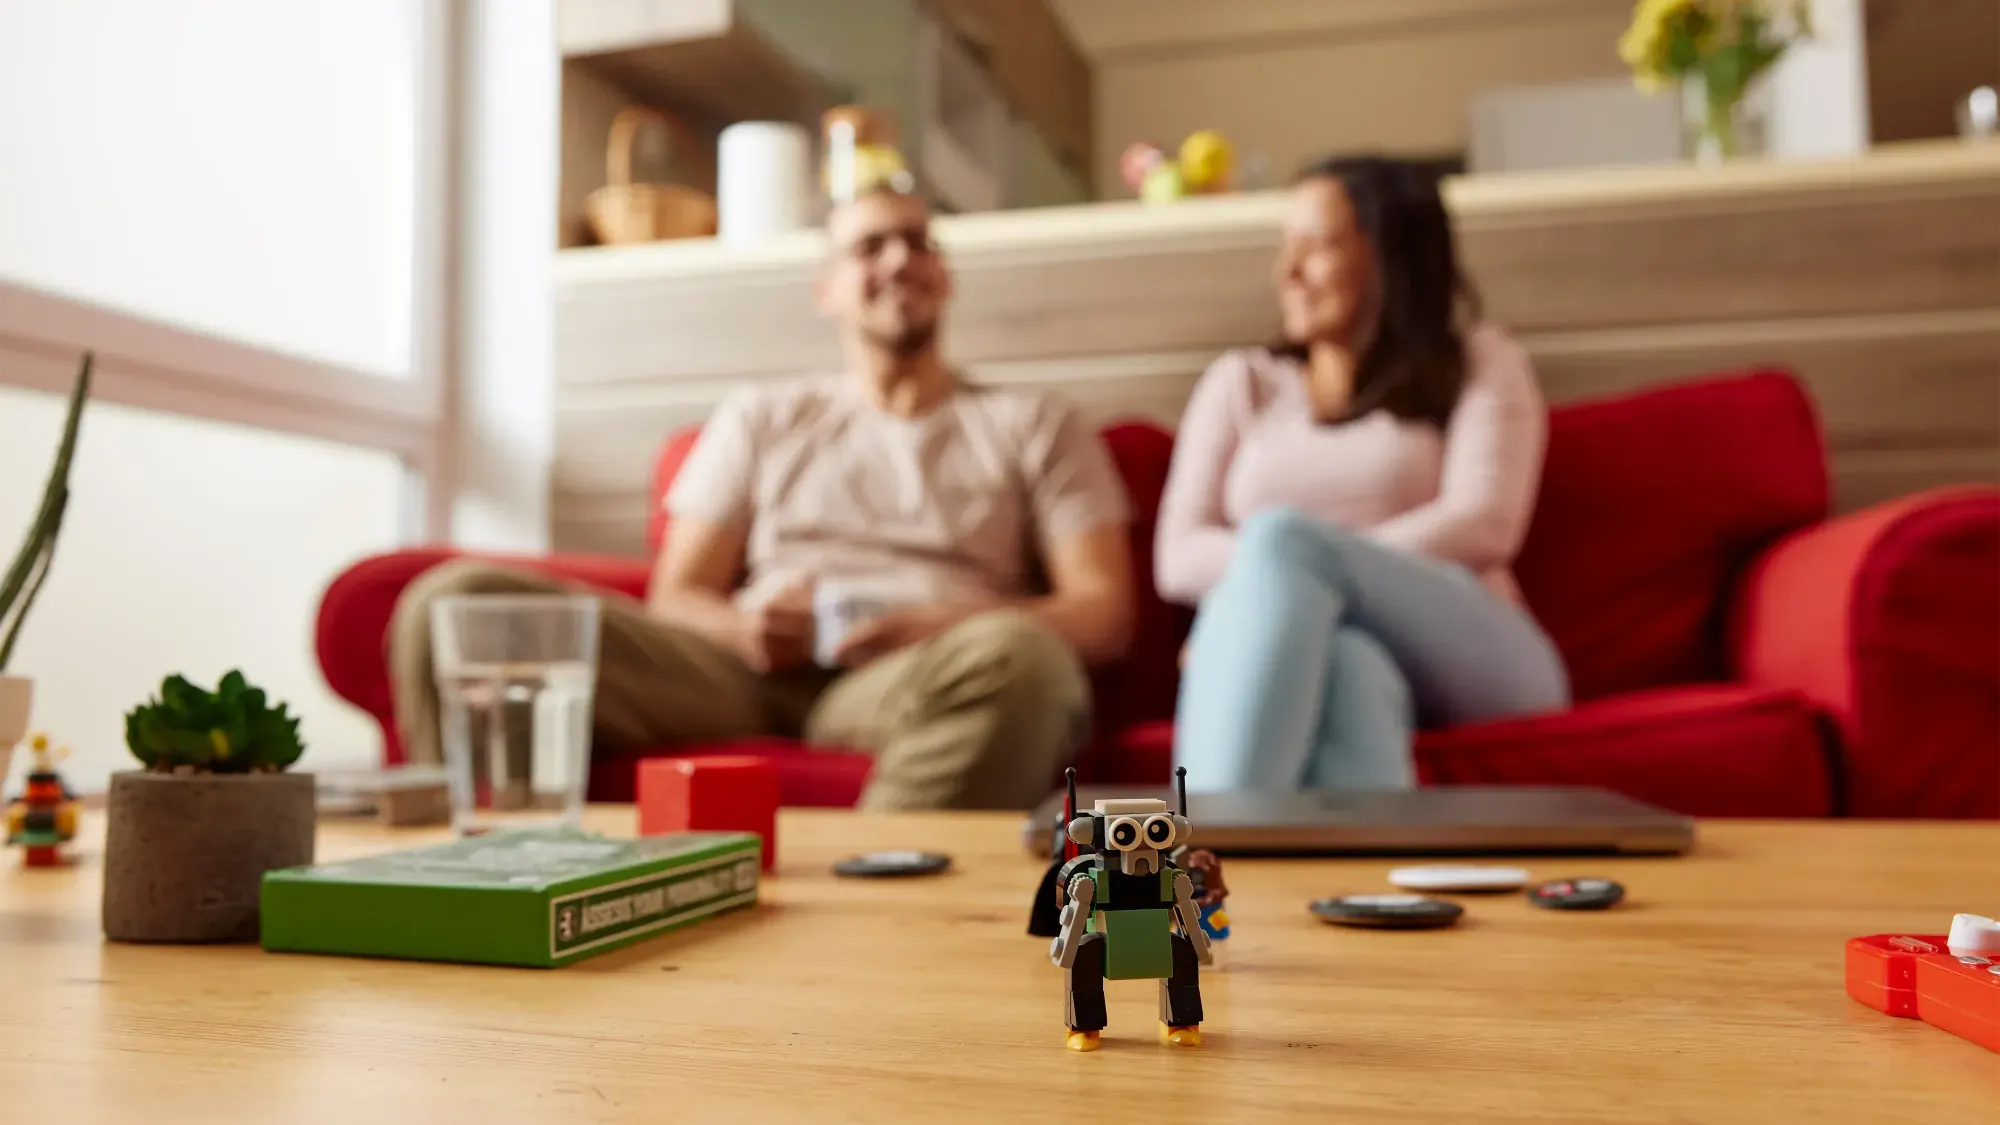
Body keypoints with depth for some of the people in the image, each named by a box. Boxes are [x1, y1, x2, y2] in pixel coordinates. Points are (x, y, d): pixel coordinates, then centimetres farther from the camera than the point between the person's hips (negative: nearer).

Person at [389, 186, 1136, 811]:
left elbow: (1102, 613, 7)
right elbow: (675, 599, 18)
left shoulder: (1035, 426, 20)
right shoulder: (760, 418, 25)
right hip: (753, 670, 2)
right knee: (453, 600, -18)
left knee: (1020, 656, -39)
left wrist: (945, 630, -13)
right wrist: (744, 628, -8)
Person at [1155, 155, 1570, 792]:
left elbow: (1482, 525, -4)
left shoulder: (1480, 363, 15)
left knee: (1285, 537, -32)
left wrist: (1287, 561, -13)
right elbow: (1178, 559, 9)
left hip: (1464, 668, -1)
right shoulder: (1240, 382, 22)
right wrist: (1291, 583, -11)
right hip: (1297, 659, 2)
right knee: (1345, 662, -37)